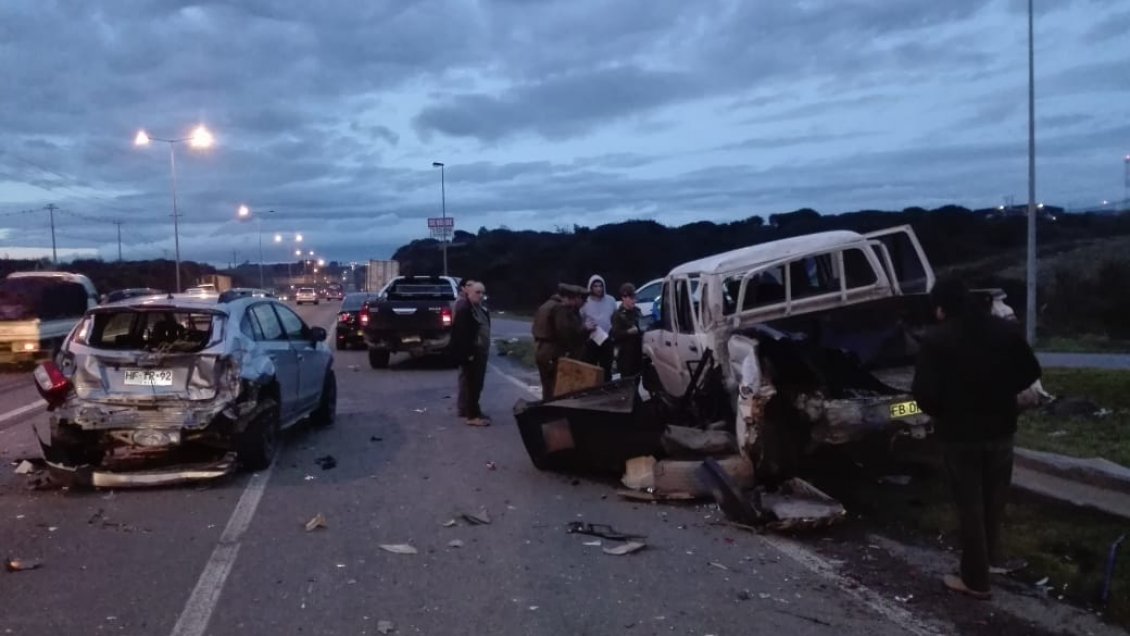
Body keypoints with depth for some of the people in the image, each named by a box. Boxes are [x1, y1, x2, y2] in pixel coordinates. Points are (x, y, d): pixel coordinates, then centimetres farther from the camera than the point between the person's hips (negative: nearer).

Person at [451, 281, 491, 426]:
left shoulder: (482, 310, 14)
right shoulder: (464, 310, -15)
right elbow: (461, 334, -20)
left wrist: (485, 350, 14)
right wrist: (467, 353, -23)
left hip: (481, 352, 9)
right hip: (470, 353, -9)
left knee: (476, 383, 15)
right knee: (472, 383, -6)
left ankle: (468, 409, 25)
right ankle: (472, 415, -2)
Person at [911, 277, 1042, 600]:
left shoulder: (936, 340, -15)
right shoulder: (1005, 329, 0)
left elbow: (925, 393, -19)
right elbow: (1030, 372, 8)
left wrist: (940, 413, 1)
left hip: (959, 433, -4)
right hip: (1000, 428, 4)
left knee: (970, 506, 6)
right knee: (993, 500, 23)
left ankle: (975, 580, 15)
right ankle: (991, 558, 37)